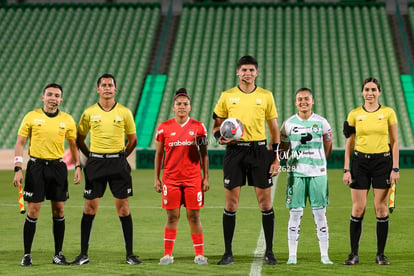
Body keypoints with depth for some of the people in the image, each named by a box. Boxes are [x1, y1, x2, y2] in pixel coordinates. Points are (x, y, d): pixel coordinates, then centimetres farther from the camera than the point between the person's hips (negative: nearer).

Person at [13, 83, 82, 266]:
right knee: (33, 211, -4)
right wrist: (18, 169, -8)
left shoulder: (67, 120, 5)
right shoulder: (31, 117, -1)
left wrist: (78, 166, 2)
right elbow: (20, 143, 0)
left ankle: (58, 254, 13)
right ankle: (27, 255, 5)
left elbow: (73, 145, 14)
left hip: (58, 166, 2)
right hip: (36, 165, -2)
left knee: (59, 211, 3)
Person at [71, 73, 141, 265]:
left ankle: (129, 254, 6)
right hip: (95, 163, 1)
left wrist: (122, 156, 4)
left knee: (123, 208, -1)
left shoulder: (124, 112, 2)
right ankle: (83, 254, 7)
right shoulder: (89, 113, 3)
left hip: (118, 163, 0)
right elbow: (80, 139, 11)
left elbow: (133, 139, 11)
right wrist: (91, 156, 4)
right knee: (90, 208, 1)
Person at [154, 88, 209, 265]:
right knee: (172, 217, 1)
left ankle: (199, 254, 8)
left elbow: (204, 153, 7)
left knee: (194, 216, 1)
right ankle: (167, 254, 8)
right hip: (171, 178, 0)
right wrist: (156, 178, 6)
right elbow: (159, 154, 9)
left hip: (193, 178, 0)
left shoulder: (198, 127, 3)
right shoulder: (164, 128, 3)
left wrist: (206, 177, 3)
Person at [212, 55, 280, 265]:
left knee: (265, 202, -1)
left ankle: (269, 252, 9)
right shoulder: (227, 96, 5)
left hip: (259, 150, 0)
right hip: (235, 151, 0)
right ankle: (228, 252, 9)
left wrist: (276, 158, 3)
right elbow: (216, 125, 12)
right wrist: (220, 137, -10)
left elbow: (274, 129, 9)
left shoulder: (266, 96, 6)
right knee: (231, 203, 0)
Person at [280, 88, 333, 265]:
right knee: (295, 214, -1)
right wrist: (291, 161, -2)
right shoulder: (289, 124, 5)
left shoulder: (321, 122, 4)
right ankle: (292, 255, 5)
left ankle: (324, 255, 5)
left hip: (318, 173, 0)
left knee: (320, 213, -1)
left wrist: (316, 161, 3)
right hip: (296, 173, 0)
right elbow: (283, 149, 13)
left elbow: (328, 148, 12)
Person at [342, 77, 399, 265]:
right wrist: (346, 169, 1)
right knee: (358, 209, -2)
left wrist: (395, 168, -4)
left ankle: (380, 254, 9)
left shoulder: (388, 113, 1)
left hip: (383, 161, -1)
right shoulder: (354, 114, 4)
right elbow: (349, 144, 7)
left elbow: (394, 142, 3)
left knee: (381, 209, 0)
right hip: (360, 162, 1)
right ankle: (354, 254, 6)